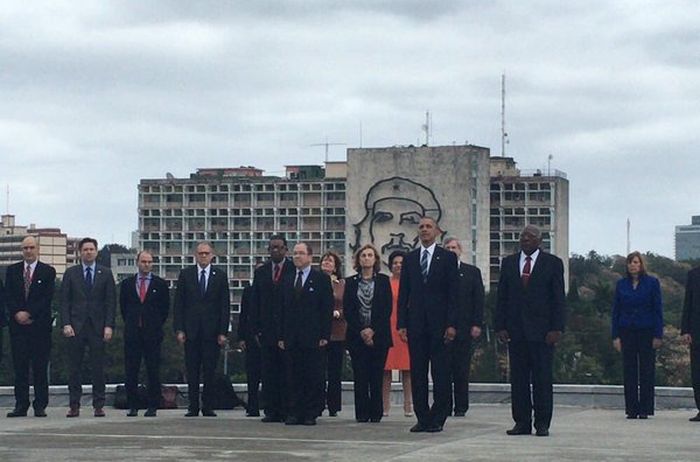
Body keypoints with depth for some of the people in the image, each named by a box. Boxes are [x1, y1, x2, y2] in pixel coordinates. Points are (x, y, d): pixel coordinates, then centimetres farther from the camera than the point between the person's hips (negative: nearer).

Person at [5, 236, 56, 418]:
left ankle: (40, 406, 1)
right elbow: (8, 296, 6)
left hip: (40, 325, -2)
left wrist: (29, 313, -11)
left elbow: (47, 298, -4)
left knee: (40, 367, -2)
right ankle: (21, 406, 3)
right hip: (18, 324, 2)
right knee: (20, 367, 0)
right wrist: (17, 314, -10)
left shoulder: (48, 271, 4)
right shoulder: (12, 270, 13)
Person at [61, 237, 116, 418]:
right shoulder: (71, 273, 9)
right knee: (74, 368, 0)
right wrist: (66, 324, -6)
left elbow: (111, 301, 5)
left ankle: (99, 405, 3)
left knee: (98, 368, -1)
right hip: (76, 327, 0)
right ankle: (74, 405, 4)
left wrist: (109, 325, -5)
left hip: (98, 327, 0)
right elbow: (64, 301, 6)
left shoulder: (106, 273, 8)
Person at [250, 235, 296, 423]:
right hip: (267, 330, 4)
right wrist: (256, 329, 4)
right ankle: (271, 410, 5)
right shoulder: (260, 272, 13)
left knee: (286, 372, -2)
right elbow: (254, 302, 12)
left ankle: (286, 410, 2)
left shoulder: (294, 270, 0)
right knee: (268, 373, 2)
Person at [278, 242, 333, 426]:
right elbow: (283, 310, 15)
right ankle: (294, 413, 6)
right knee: (293, 377, 3)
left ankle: (310, 414, 2)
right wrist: (281, 336, 8)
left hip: (312, 337, -4)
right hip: (292, 338, 4)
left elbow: (327, 309, -2)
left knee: (313, 377, -2)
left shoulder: (321, 279, 2)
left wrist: (324, 335, -9)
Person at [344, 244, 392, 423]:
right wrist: (361, 330, -8)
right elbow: (347, 310, 3)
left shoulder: (383, 281, 6)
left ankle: (375, 413, 2)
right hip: (357, 336, 1)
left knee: (376, 376, -2)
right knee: (360, 376, -1)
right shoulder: (351, 282, 9)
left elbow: (387, 309, -1)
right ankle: (362, 413, 2)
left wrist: (373, 330, -10)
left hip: (378, 336, -1)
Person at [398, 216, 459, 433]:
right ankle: (422, 418, 8)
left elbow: (453, 293, -1)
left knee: (440, 374, -2)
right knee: (417, 373, 3)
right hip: (416, 323, 3)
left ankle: (438, 419, 2)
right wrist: (401, 323, 2)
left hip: (439, 323, -3)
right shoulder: (410, 259, 12)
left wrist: (451, 324, -9)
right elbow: (403, 294, 10)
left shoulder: (447, 258, 3)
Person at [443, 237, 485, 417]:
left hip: (464, 328, 0)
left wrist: (477, 324, -3)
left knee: (461, 370, 0)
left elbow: (479, 300, 6)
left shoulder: (472, 272, 10)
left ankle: (461, 407, 5)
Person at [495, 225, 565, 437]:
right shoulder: (509, 263, 13)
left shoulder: (553, 263, 4)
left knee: (542, 379, -1)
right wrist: (500, 326, 1)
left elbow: (558, 299, 0)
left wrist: (556, 329, -8)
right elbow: (502, 297, 11)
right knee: (518, 379, 3)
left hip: (541, 331, -3)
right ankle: (521, 422, 7)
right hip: (515, 330, 3)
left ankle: (542, 423, 3)